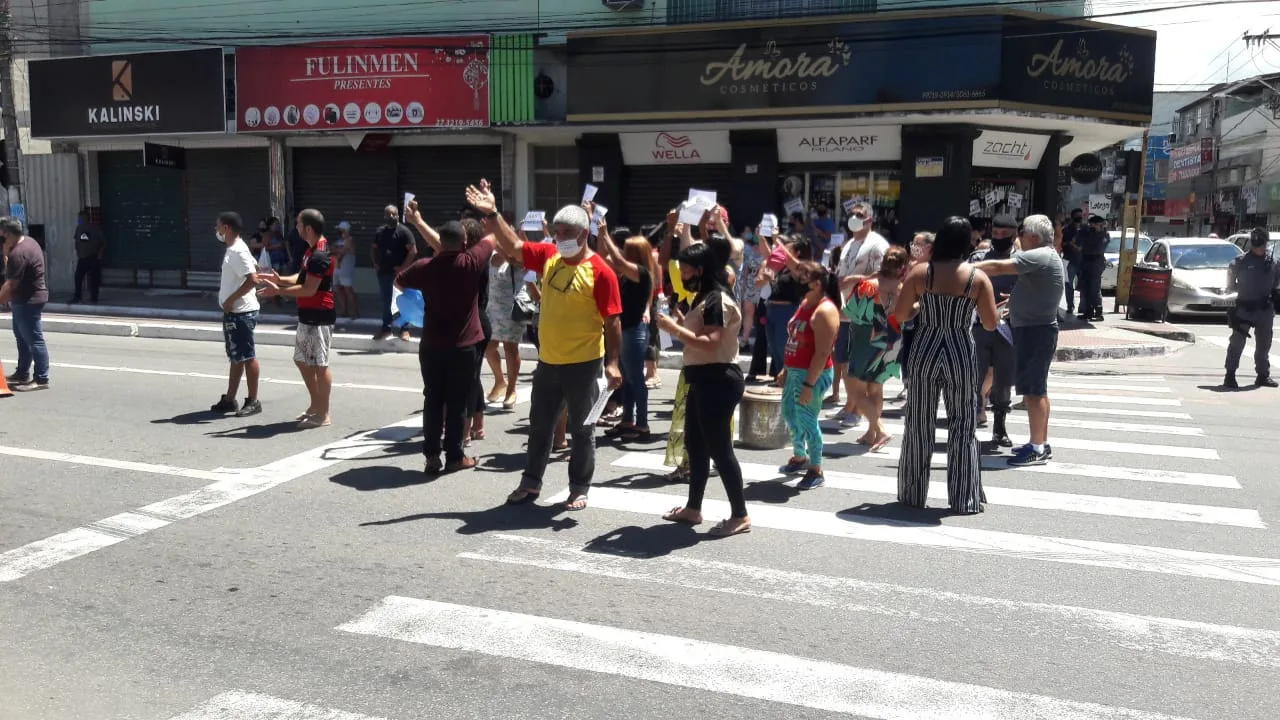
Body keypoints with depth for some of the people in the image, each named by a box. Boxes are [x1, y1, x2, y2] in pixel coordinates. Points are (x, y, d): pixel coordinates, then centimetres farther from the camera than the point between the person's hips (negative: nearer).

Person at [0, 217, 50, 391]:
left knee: (34, 340, -5)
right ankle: (22, 374, 29)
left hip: (27, 301, -11)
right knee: (23, 338, 19)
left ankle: (41, 379, -1)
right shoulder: (29, 241, 8)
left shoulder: (18, 253, -23)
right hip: (28, 298, 11)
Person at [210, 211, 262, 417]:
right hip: (234, 312, 11)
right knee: (236, 357, 15)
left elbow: (253, 279, -27)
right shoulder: (234, 249, 13)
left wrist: (231, 299, -20)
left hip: (241, 313, -11)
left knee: (247, 357, -3)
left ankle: (253, 402, 4)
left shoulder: (237, 251, -18)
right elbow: (256, 267, 22)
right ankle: (229, 400, 23)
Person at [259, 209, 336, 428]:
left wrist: (278, 291, -16)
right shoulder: (312, 250, 13)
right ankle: (316, 404, 29)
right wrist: (280, 279, 2)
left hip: (319, 318, -11)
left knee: (319, 365, -3)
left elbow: (309, 289, -23)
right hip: (307, 317, 11)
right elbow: (301, 278, 17)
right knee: (302, 359, 18)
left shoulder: (320, 256, -21)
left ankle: (323, 414, 5)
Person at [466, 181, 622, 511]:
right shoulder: (549, 256, 3)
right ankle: (531, 482, 31)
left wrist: (613, 363, -17)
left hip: (583, 364, -6)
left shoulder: (600, 272, -14)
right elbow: (513, 247, 6)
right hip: (548, 361, 6)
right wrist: (492, 214, -6)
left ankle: (579, 489, 22)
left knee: (581, 430, 8)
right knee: (539, 425, 17)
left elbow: (612, 321, -13)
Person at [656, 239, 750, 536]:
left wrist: (674, 328, -22)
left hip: (718, 381, -11)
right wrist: (678, 325, 7)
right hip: (704, 380, 11)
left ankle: (740, 516, 2)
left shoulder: (717, 300, -17)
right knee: (695, 445, 16)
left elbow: (710, 343, -27)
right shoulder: (705, 298, 16)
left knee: (718, 447, -6)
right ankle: (693, 508, 27)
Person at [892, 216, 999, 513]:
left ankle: (913, 494, 18)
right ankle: (964, 498, 12)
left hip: (925, 352, 1)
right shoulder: (978, 277, -5)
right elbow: (991, 324, -2)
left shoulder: (920, 273, -4)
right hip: (960, 355, -1)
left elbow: (899, 316, -2)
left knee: (919, 424, 10)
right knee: (962, 426, 8)